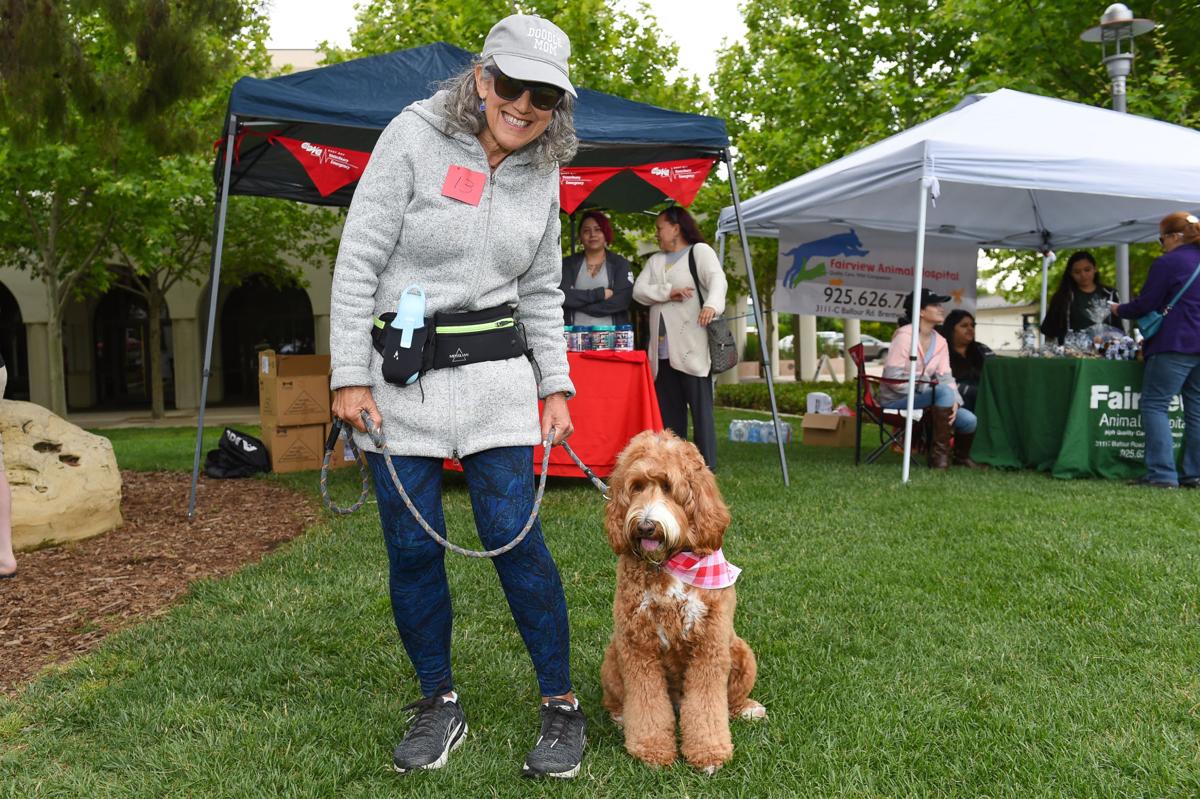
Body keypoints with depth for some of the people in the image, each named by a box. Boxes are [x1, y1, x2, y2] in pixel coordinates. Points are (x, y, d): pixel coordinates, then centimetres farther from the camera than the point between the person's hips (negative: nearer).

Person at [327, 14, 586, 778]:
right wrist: (350, 374, -11)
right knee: (412, 545, 2)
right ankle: (440, 704, 21)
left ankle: (562, 706, 10)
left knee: (514, 536, -4)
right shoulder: (414, 137, -7)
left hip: (495, 372, 2)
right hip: (398, 371, -1)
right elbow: (359, 262, -8)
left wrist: (555, 384, 7)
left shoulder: (541, 174, 6)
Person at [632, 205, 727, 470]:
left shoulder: (700, 251, 5)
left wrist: (711, 305, -33)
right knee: (668, 408, 6)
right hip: (663, 348, 6)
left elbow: (717, 280, -12)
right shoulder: (655, 260, 23)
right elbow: (639, 290, 8)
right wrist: (668, 292, -10)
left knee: (700, 406, -7)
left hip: (691, 347, -6)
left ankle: (706, 466, -4)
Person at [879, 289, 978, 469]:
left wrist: (954, 401, -17)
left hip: (923, 396, 7)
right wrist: (927, 390, -21)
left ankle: (961, 456, 22)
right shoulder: (904, 336, -13)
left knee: (969, 420, -10)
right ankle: (939, 453, -24)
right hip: (895, 400, -7)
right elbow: (893, 378, -19)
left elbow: (946, 378, 2)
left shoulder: (940, 342, 10)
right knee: (944, 392, -32)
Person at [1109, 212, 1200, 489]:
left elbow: (1145, 305, -7)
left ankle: (1162, 474, -10)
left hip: (1174, 345, -8)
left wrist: (1119, 310, 11)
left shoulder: (1167, 263, -9)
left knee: (1154, 405, -4)